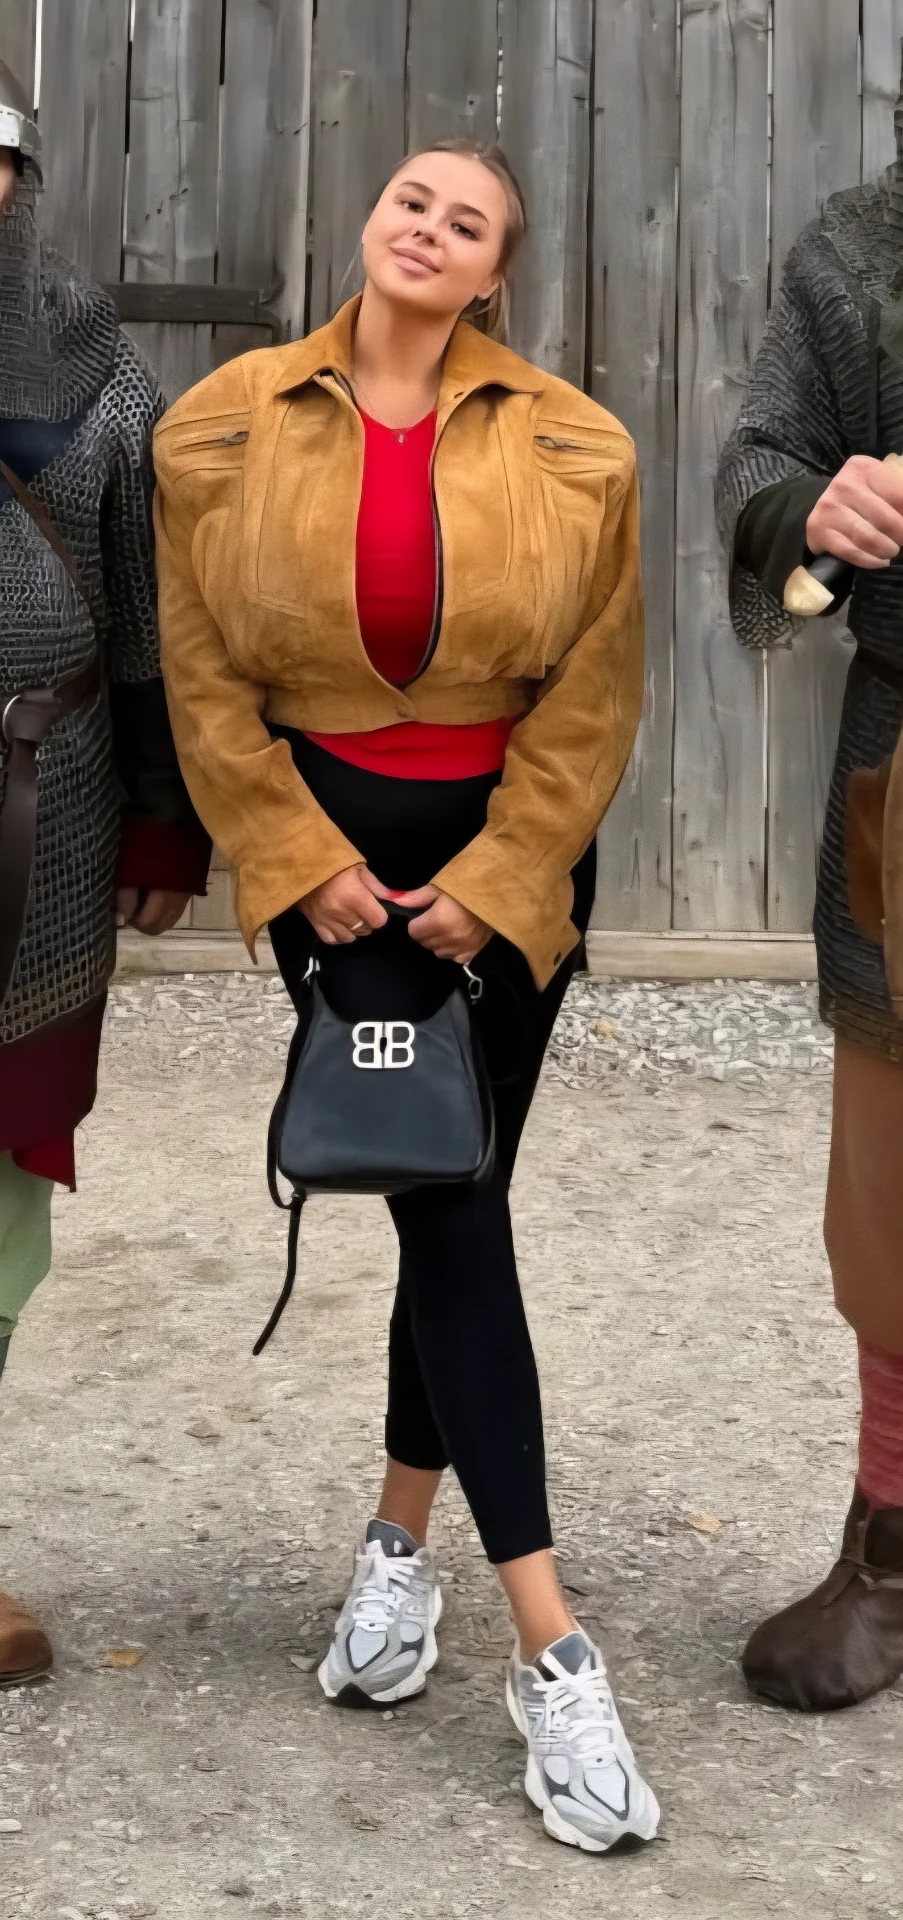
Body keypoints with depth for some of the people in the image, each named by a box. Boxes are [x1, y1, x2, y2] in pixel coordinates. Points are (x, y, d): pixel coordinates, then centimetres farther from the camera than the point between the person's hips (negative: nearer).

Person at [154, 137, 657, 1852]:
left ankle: (400, 1541, 29)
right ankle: (550, 1653, -5)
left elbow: (592, 697, -2)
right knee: (449, 1216, -7)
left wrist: (487, 881, -8)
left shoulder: (573, 452, -3)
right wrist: (305, 866, -7)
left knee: (455, 1202, 7)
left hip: (506, 860, 1)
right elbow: (206, 683, -1)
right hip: (329, 852, -1)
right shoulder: (222, 429, -3)